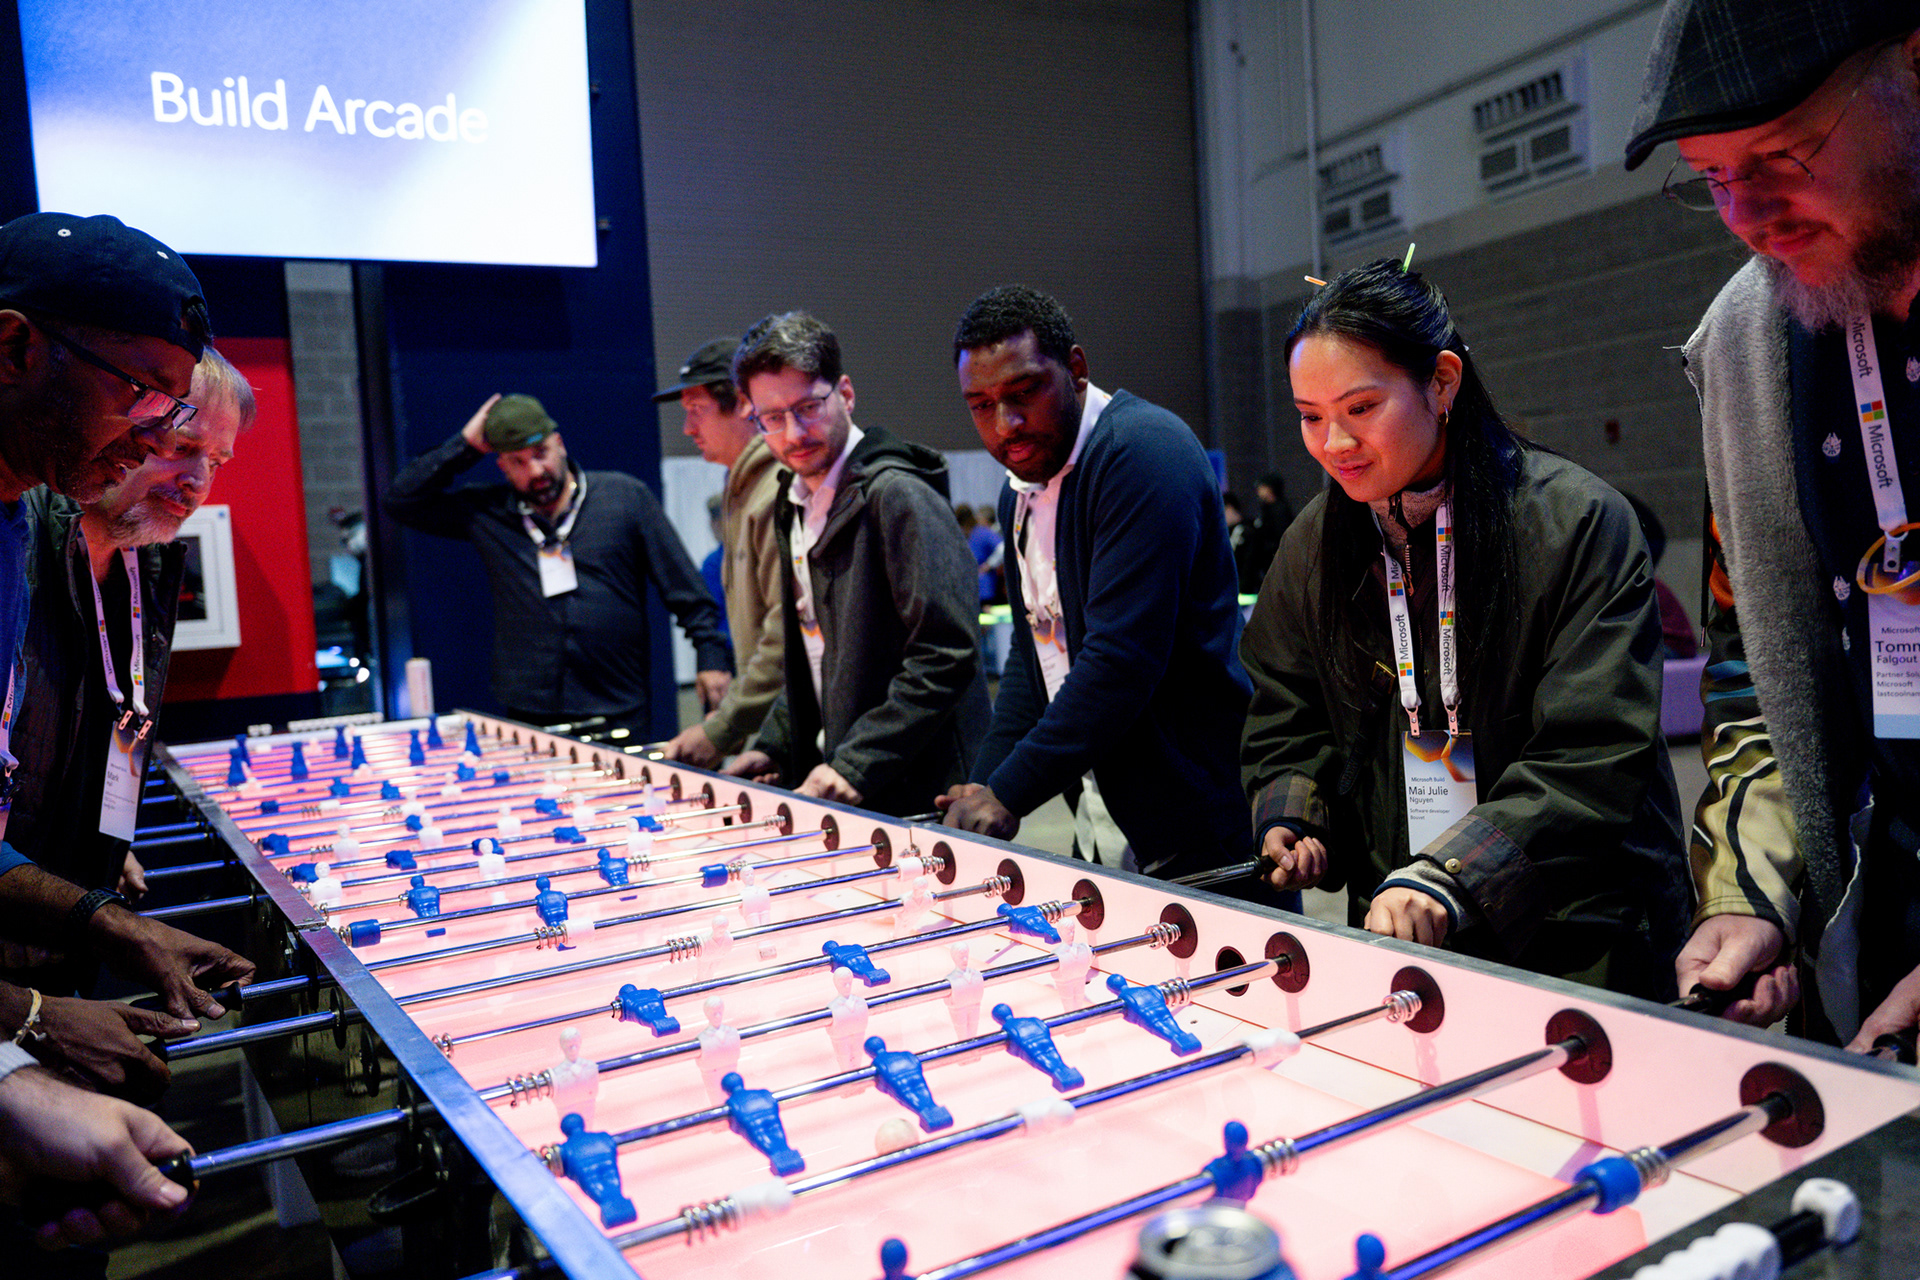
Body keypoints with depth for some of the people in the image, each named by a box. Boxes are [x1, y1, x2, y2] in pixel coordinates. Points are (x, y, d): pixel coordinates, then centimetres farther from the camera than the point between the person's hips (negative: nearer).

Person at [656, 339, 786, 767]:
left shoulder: (782, 492, -16)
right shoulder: (740, 491, 18)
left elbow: (788, 636, -21)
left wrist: (721, 731, -17)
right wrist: (726, 712, 15)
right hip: (762, 733, 9)